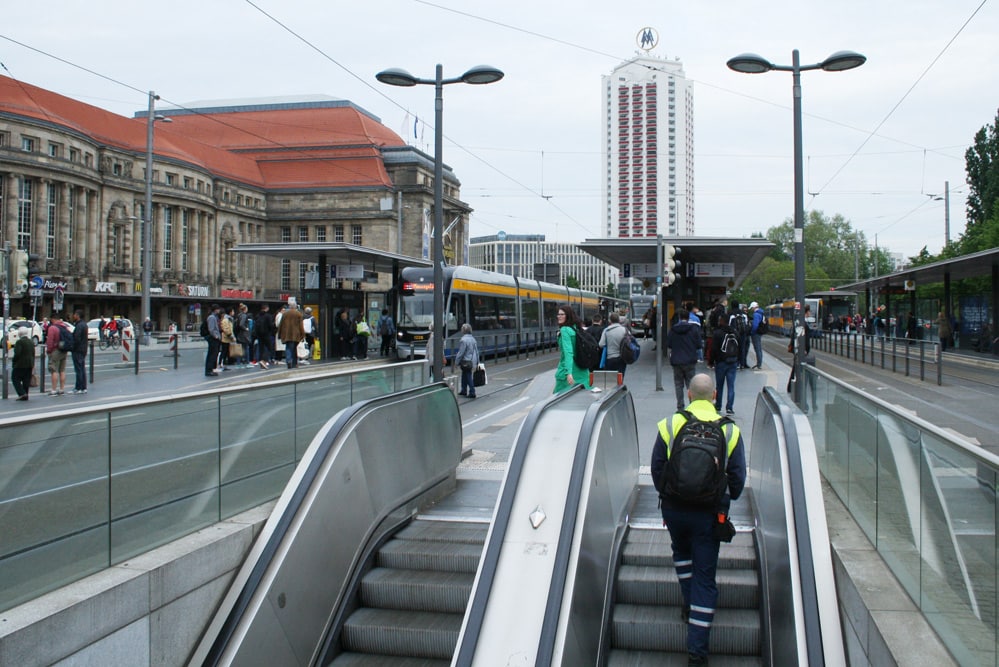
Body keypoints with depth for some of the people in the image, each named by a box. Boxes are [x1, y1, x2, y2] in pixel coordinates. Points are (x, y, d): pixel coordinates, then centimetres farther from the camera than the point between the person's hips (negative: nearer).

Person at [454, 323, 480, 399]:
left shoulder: (463, 340, -17)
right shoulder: (473, 339, 9)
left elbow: (460, 353, -17)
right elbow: (476, 352, 14)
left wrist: (456, 362, -8)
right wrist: (477, 362, 20)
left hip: (466, 362, -8)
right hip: (473, 361, 8)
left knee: (468, 377, -3)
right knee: (464, 376, 20)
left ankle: (472, 393, -3)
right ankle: (464, 391, 31)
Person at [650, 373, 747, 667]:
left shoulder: (669, 425, -5)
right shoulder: (730, 430, -4)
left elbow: (657, 469, 1)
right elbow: (738, 477, 1)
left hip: (674, 508, 1)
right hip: (710, 513, -1)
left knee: (681, 553, 31)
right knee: (705, 575, 5)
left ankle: (690, 606, 36)